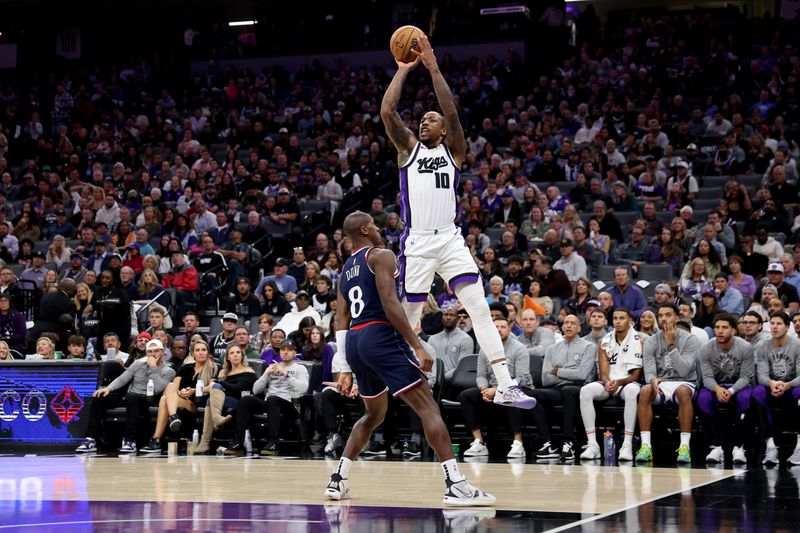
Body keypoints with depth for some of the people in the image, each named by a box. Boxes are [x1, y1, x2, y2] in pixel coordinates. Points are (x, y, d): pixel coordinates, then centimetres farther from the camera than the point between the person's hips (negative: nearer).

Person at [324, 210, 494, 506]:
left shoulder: (346, 269, 22)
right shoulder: (381, 256, -1)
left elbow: (341, 322, 19)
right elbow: (390, 304, -15)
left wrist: (346, 369, 18)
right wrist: (418, 347, -16)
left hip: (353, 342, 8)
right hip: (380, 337, -8)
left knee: (374, 415, 26)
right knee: (428, 407, -10)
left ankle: (338, 480, 19)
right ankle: (455, 485, -21)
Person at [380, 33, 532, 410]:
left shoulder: (453, 150, 13)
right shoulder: (408, 148, 13)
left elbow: (452, 112, -3)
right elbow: (387, 111, 0)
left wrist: (433, 68, -5)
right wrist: (404, 69, 4)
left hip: (450, 240, 0)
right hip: (416, 243, 0)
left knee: (480, 309, -10)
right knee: (408, 317, 4)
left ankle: (505, 386, -15)